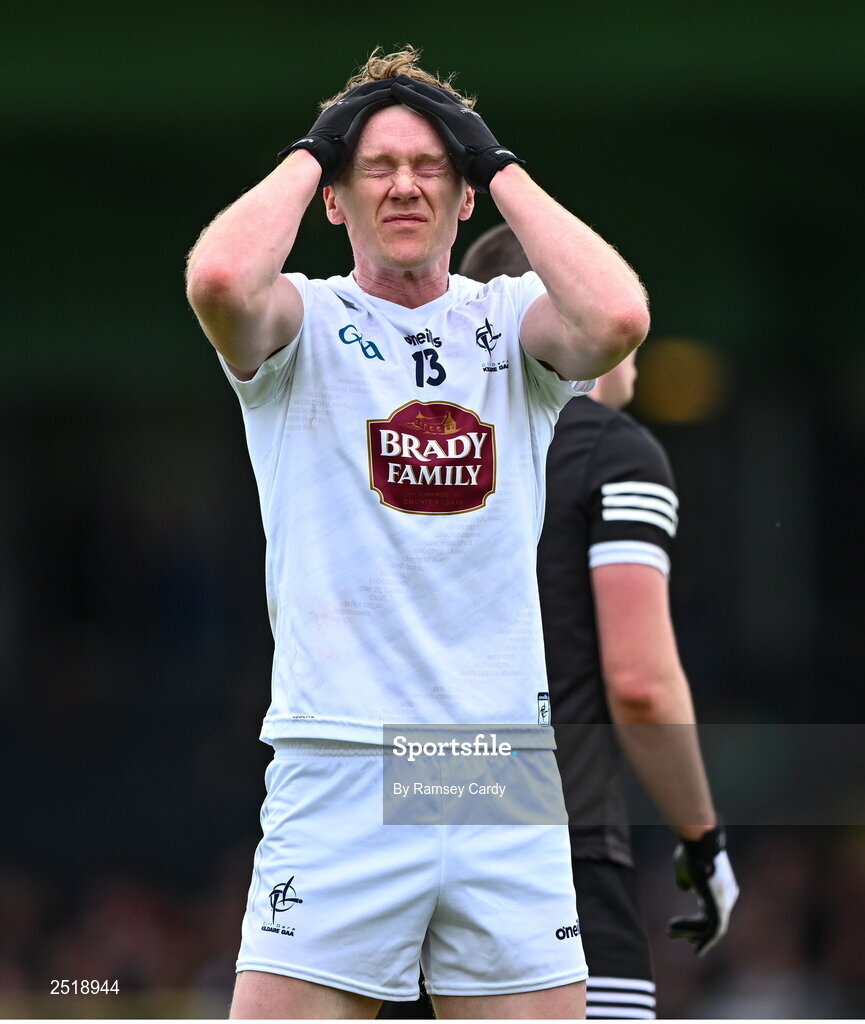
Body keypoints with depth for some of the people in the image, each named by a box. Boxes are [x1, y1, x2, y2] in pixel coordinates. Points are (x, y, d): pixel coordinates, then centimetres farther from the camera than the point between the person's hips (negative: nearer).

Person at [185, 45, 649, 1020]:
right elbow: (220, 280, -20)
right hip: (339, 770, -2)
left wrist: (504, 169, -1)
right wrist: (306, 155, -2)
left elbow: (617, 318, -13)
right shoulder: (304, 324, 4)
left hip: (509, 763, 2)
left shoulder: (511, 321, 10)